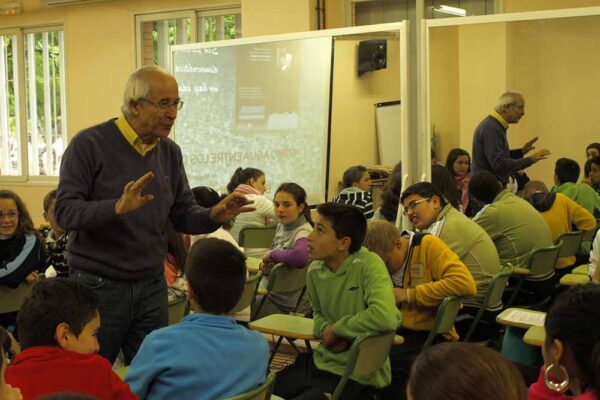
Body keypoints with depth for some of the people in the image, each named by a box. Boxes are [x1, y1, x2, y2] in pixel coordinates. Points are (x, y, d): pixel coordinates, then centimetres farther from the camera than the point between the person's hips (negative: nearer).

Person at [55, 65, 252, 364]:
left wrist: (213, 216, -13)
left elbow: (183, 214, 9)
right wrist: (117, 208, -34)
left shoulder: (170, 152, 7)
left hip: (152, 286, 5)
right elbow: (65, 212, -17)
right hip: (98, 284, -5)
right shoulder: (89, 144, -11)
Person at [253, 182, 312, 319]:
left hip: (283, 304, -7)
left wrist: (271, 254, -23)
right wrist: (265, 268, -6)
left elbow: (300, 257, -41)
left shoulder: (304, 233, -19)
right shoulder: (281, 226, 6)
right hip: (266, 291, 7)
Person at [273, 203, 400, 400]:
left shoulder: (368, 265, -21)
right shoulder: (314, 271, -1)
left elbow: (386, 317, -36)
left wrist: (336, 329, -21)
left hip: (358, 374, -6)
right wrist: (324, 328, -6)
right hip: (320, 362, 7)